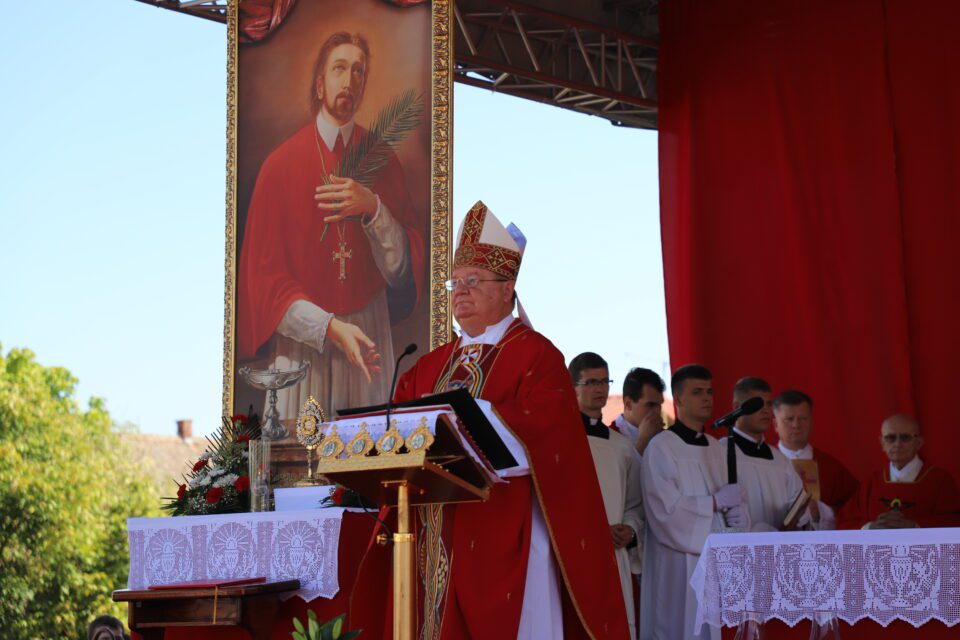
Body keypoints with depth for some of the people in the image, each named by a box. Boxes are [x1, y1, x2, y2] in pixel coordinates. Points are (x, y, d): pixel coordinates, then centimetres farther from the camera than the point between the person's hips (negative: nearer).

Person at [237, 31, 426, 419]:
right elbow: (264, 276, -7)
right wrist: (331, 328, -18)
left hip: (369, 339, 2)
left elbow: (402, 269, -3)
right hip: (301, 340, -2)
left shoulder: (381, 159, 2)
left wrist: (372, 209, -19)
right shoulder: (280, 164, -5)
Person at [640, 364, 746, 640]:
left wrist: (736, 515, -5)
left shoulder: (715, 448, 15)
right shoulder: (661, 447, -8)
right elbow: (666, 509, -17)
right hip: (679, 565, -7)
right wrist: (715, 503, -10)